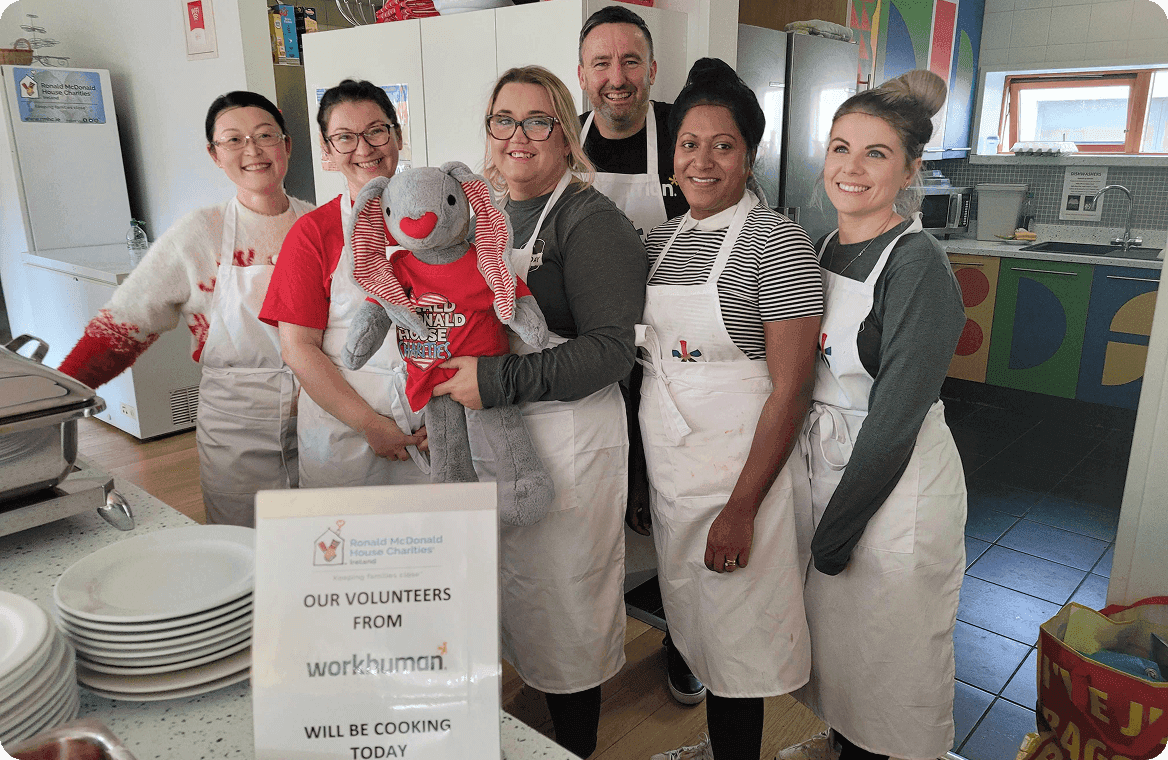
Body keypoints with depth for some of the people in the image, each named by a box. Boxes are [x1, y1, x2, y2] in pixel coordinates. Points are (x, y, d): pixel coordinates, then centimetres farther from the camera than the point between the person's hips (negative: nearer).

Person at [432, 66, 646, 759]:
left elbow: (611, 350, -19)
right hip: (479, 433, 7)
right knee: (510, 591, 19)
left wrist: (497, 380, -23)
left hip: (564, 435, -6)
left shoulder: (590, 220, -10)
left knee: (567, 604, 7)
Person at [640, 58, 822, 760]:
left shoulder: (777, 240, -13)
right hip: (670, 465, 7)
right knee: (695, 623, 21)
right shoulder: (664, 239, 8)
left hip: (744, 468, -7)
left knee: (734, 637, 6)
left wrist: (742, 508, -19)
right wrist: (650, 469, 10)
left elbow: (791, 388, -16)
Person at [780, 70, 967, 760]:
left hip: (897, 487, -7)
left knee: (894, 656, 13)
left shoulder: (919, 267, -20)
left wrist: (836, 530, -15)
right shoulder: (830, 246, 4)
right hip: (827, 466, 8)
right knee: (835, 633, 25)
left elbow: (892, 422, -21)